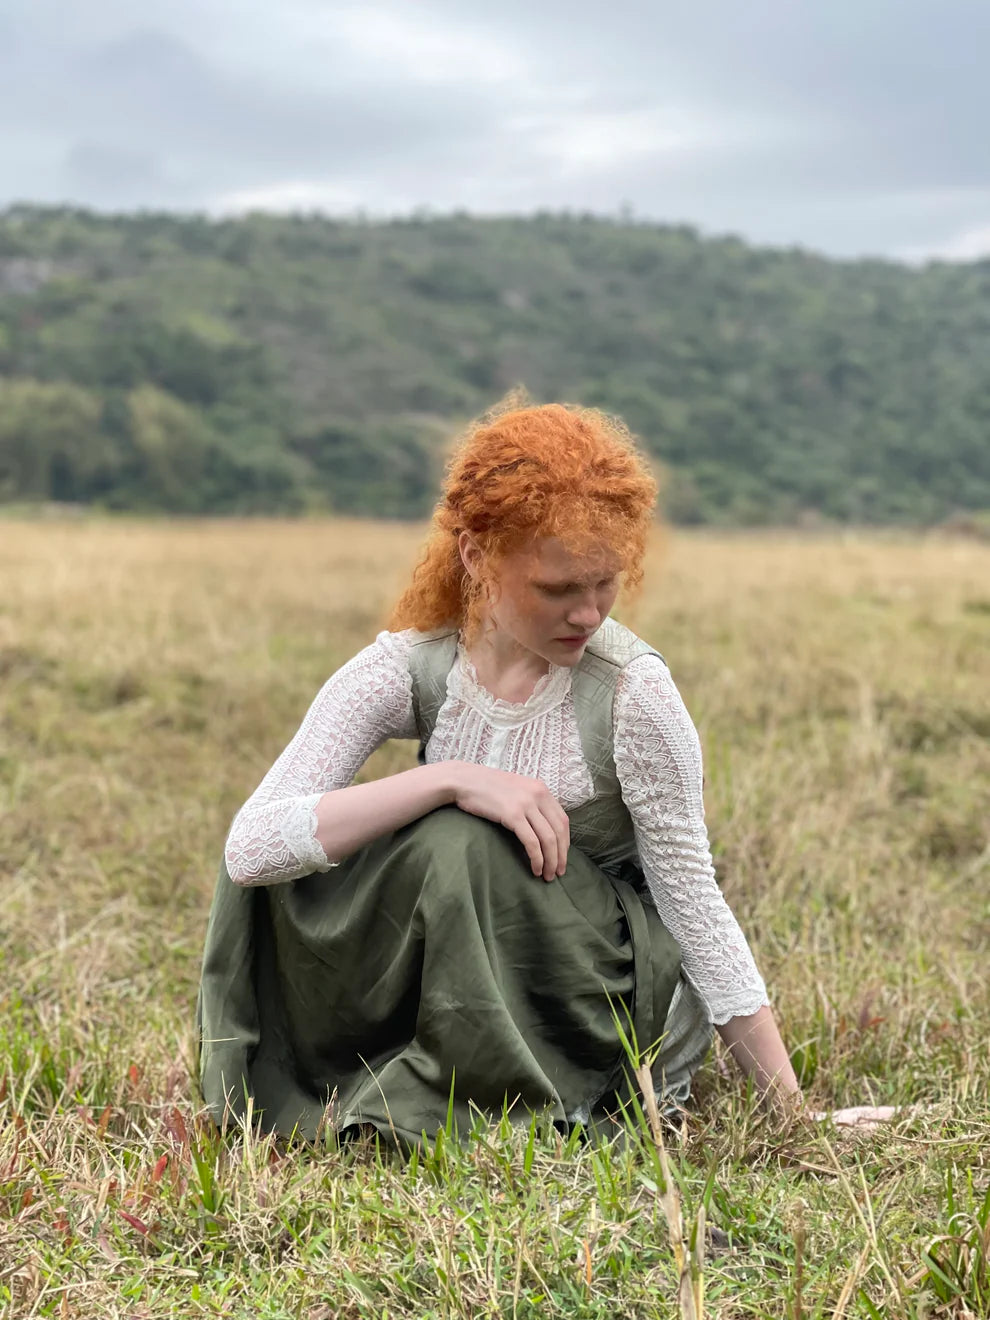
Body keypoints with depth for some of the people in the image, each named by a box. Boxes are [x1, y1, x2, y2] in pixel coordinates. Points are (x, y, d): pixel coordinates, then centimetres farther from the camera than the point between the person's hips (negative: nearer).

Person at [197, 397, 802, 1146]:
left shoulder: (633, 689, -19)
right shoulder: (405, 670, -13)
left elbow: (696, 903, -13)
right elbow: (249, 849, -25)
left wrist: (790, 1107, -15)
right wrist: (451, 779, -35)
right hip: (460, 993, 3)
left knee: (458, 842, -30)